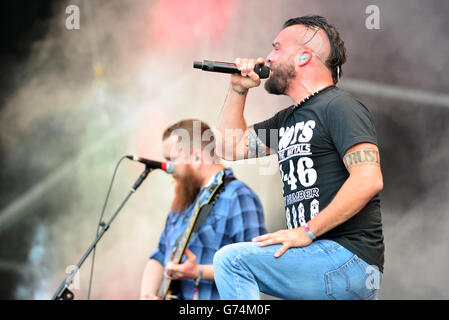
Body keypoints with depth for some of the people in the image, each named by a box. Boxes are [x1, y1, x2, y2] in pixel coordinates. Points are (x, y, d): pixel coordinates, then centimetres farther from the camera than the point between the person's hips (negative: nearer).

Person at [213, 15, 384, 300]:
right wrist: (239, 89, 21)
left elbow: (368, 180, -21)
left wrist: (307, 231, -21)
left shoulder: (340, 106, -8)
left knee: (232, 260, -19)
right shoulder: (288, 119, 22)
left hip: (348, 257, -9)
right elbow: (231, 147, 30)